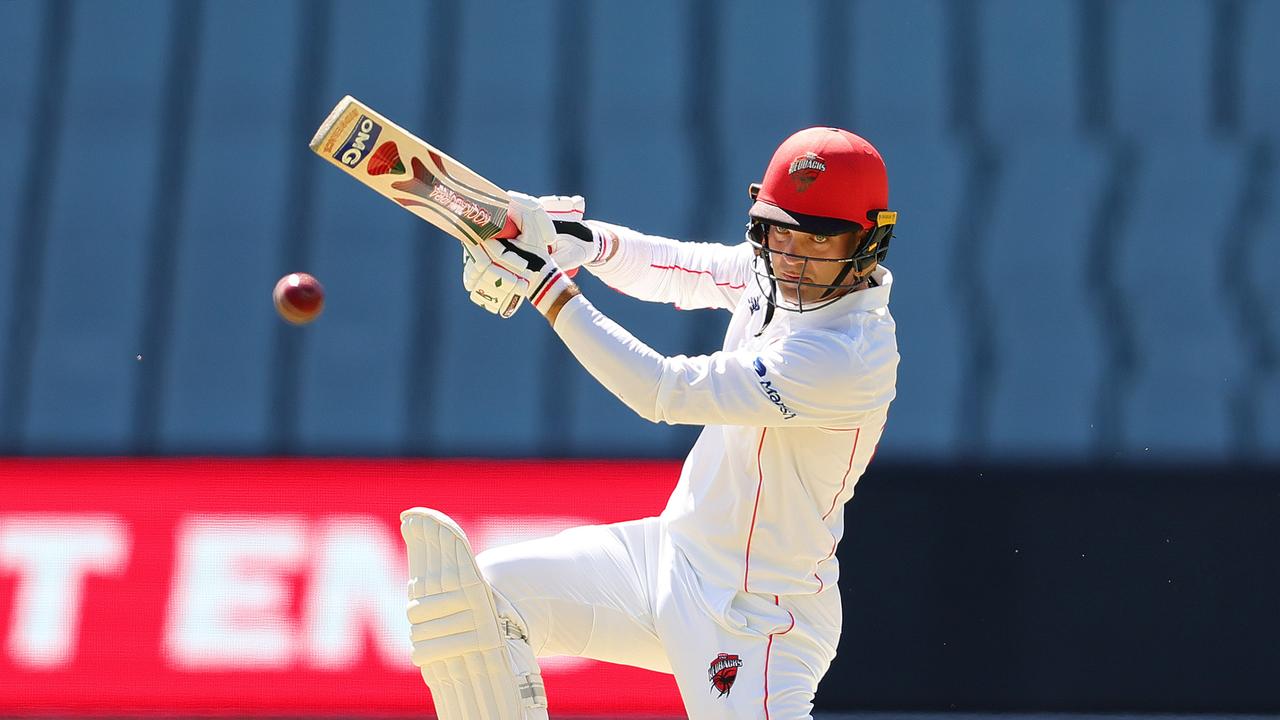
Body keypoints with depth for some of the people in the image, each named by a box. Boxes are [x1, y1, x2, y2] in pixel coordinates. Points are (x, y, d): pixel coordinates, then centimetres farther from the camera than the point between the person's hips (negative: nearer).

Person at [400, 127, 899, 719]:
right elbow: (667, 268, 12)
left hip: (756, 616, -8)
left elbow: (665, 391, -28)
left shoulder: (850, 358, -28)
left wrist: (545, 284, -24)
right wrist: (584, 239, -11)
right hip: (670, 554, 8)